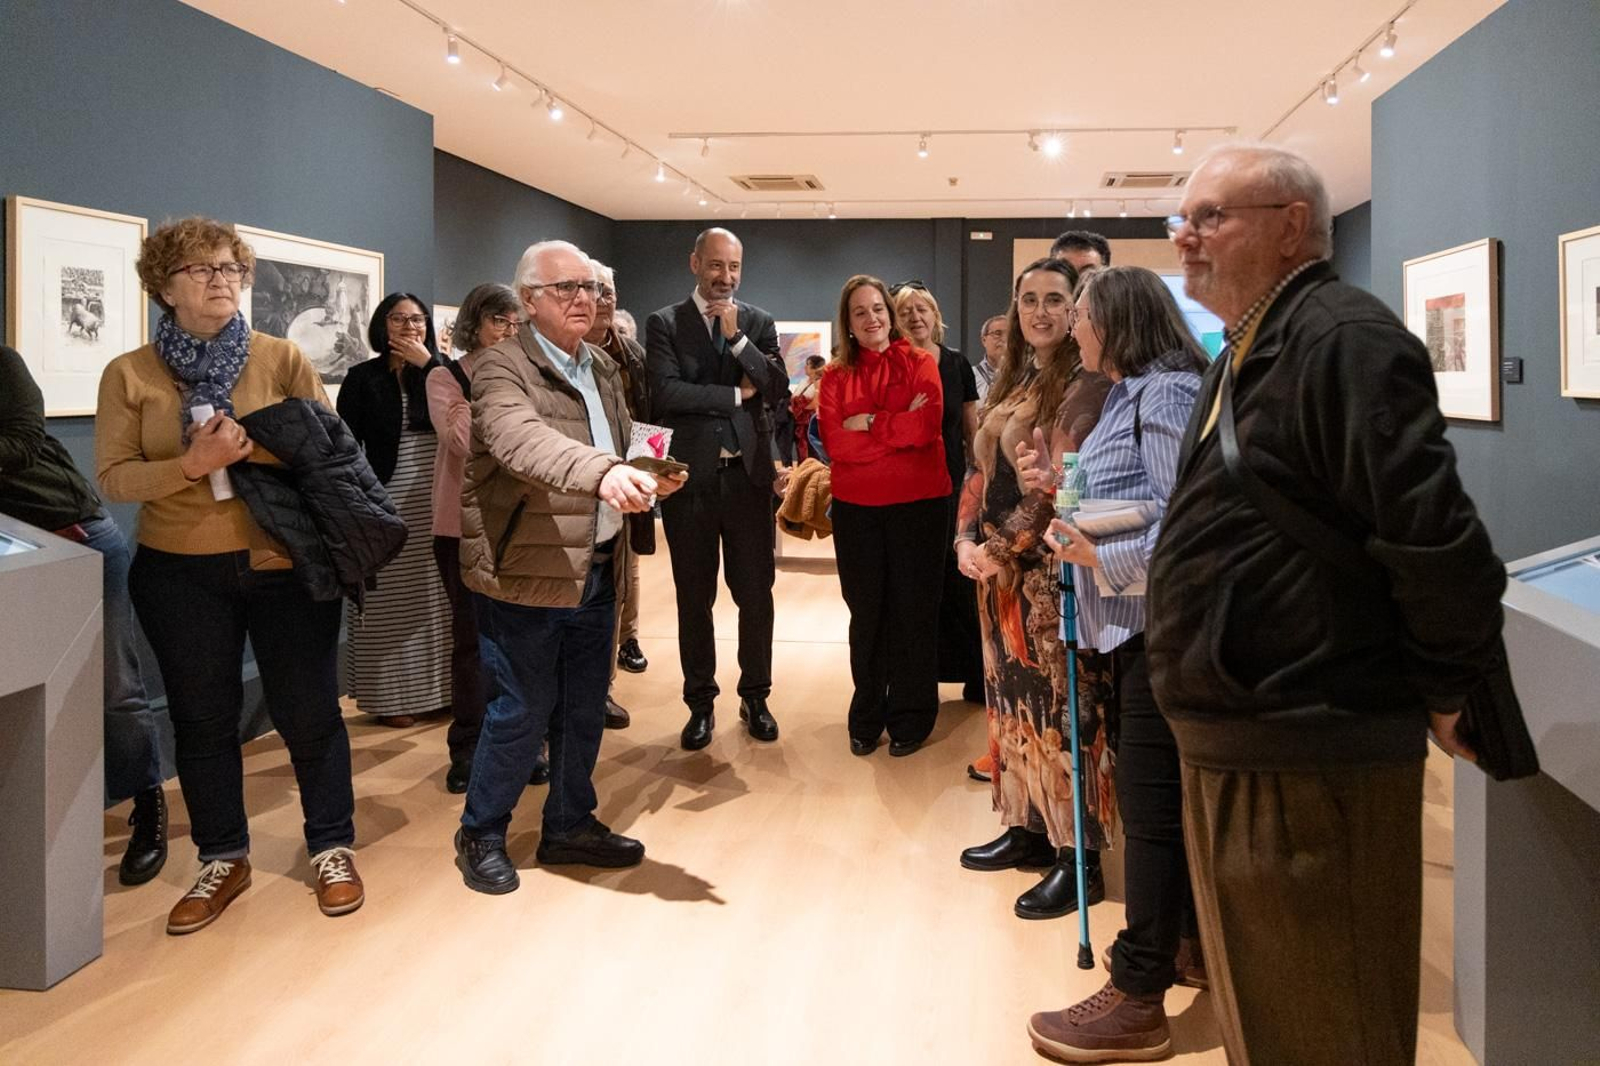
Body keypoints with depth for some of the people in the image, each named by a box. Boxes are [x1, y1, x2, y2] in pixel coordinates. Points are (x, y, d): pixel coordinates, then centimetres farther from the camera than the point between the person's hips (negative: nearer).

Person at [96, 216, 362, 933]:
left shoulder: (282, 359, 0)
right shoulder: (129, 375, 0)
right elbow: (114, 477, -5)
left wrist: (252, 447, -19)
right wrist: (192, 465, -21)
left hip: (286, 565, -1)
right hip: (181, 575, 1)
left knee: (309, 712, 6)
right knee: (202, 720, 11)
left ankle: (332, 848, 23)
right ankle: (223, 860, 27)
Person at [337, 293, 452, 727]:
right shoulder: (363, 378, 0)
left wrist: (428, 365, -11)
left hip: (438, 501, 3)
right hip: (387, 500, -3)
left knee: (437, 596, 6)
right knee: (391, 598, 0)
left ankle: (436, 687, 16)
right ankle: (389, 695, 7)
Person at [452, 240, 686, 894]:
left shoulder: (603, 368, 13)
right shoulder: (502, 369, -13)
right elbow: (523, 440, -34)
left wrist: (647, 479, 3)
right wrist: (603, 471, -50)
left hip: (597, 570, 8)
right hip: (526, 572, -7)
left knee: (585, 708, 15)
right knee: (524, 711, 0)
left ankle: (570, 826, 31)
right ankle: (481, 835, 20)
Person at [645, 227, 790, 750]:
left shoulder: (758, 323, 8)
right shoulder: (664, 323, 0)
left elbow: (777, 388, -4)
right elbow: (665, 393, -13)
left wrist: (736, 337, -13)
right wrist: (736, 394, -8)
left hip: (749, 473, 2)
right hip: (691, 474, -1)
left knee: (756, 593, 7)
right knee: (694, 598, 8)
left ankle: (755, 697, 22)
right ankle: (700, 704, 20)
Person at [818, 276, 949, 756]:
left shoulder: (920, 363, 2)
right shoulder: (836, 375, 6)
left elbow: (928, 424, -13)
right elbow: (834, 441, -7)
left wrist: (869, 423, -10)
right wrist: (900, 427, -12)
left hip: (917, 501, -2)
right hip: (854, 505, 2)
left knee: (913, 608, 5)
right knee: (866, 609, 9)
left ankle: (911, 717, 17)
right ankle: (867, 717, 20)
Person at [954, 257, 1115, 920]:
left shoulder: (1084, 386, -11)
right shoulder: (1012, 382, 13)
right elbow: (979, 468, 12)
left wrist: (1001, 550, -15)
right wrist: (966, 540, -3)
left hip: (1052, 569, -8)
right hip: (995, 567, 8)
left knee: (1062, 707, -3)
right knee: (1012, 698, 13)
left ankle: (1078, 858, 6)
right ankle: (1027, 827, 26)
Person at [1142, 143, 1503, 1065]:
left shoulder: (1343, 338, -17)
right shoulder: (1249, 353, 15)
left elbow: (1436, 535, -23)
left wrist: (1447, 689, -12)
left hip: (1310, 764, -10)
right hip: (1230, 747, 10)